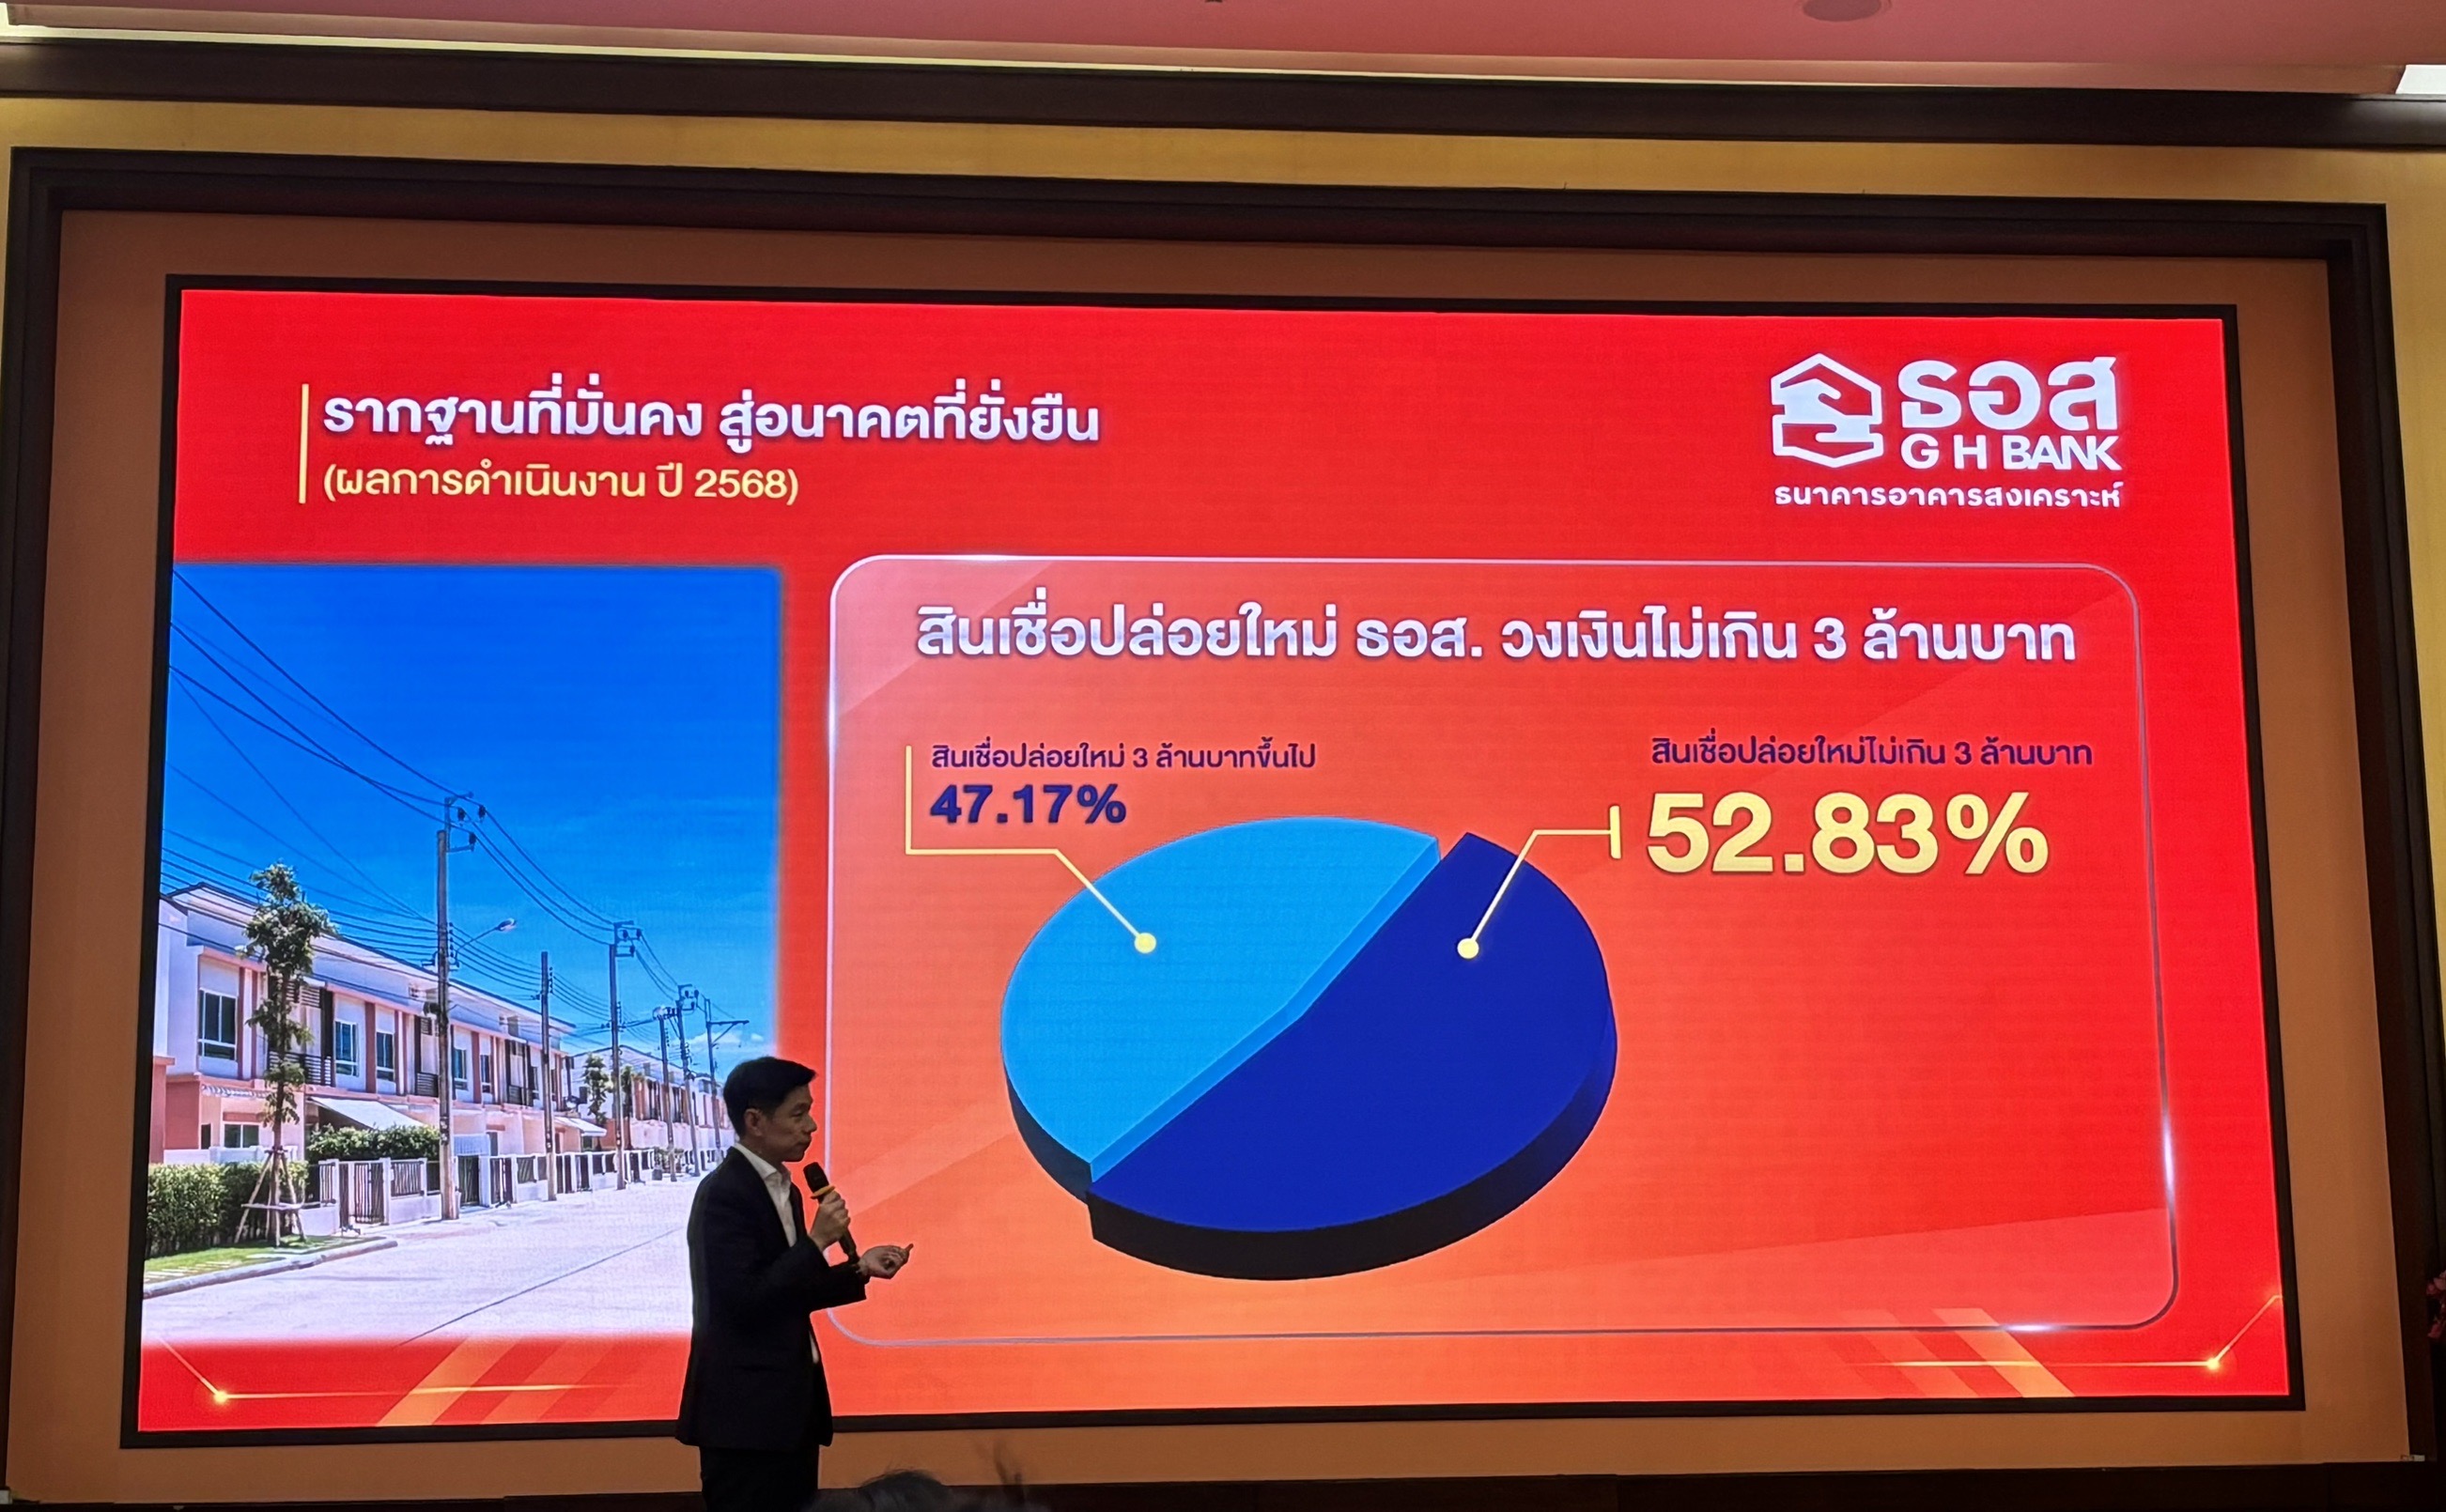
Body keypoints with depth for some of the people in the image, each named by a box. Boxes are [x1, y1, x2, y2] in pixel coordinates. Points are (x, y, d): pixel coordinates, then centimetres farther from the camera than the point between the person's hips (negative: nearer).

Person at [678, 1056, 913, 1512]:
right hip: (747, 1412, -9)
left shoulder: (784, 1189, 13)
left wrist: (860, 1268, 6)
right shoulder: (724, 1193, -16)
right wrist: (817, 1240, -19)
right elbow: (745, 1300, -22)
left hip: (788, 1405, 9)